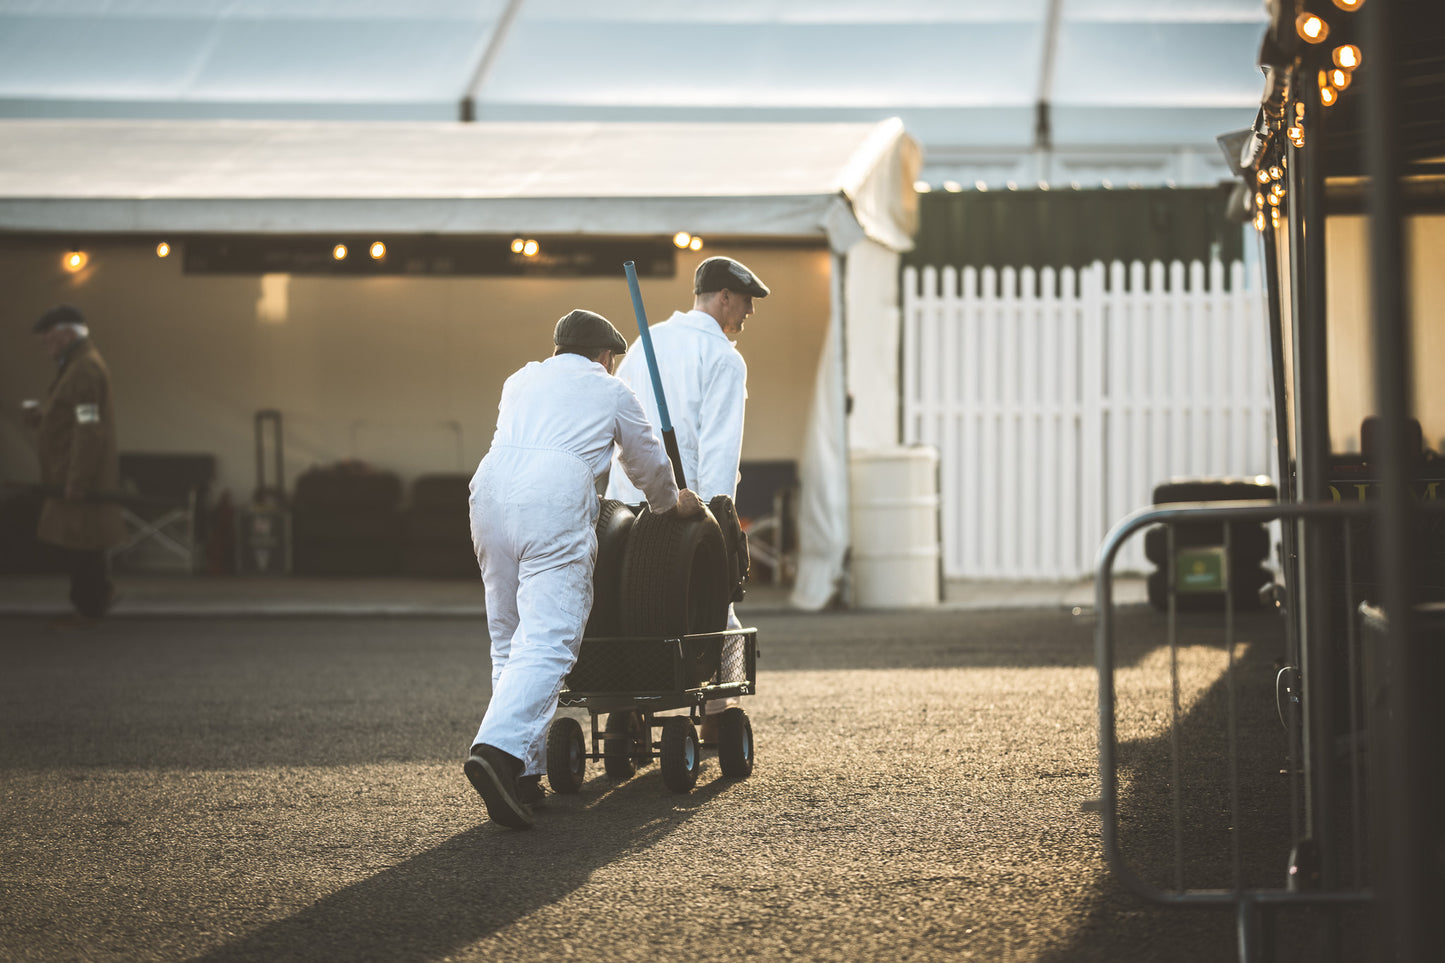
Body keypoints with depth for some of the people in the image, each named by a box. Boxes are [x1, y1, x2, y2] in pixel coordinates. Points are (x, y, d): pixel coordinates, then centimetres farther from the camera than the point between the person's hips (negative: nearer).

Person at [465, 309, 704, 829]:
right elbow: (650, 465, 30)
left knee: (508, 639, 12)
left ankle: (523, 773, 8)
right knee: (547, 642, -13)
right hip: (555, 503, -5)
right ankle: (498, 748, -34)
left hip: (490, 492, 5)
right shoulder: (611, 392, 20)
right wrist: (671, 502, 52)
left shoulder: (520, 381, 32)